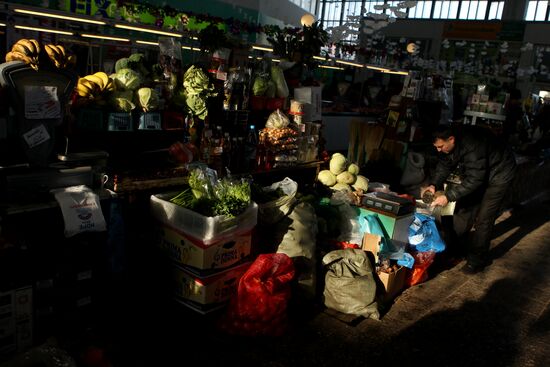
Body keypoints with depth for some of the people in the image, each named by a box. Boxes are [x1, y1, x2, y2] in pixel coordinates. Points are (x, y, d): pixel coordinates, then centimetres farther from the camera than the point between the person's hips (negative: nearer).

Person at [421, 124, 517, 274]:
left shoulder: (472, 145, -38)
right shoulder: (448, 144, -15)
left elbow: (474, 179, -36)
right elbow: (444, 165, -6)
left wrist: (448, 196, -38)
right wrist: (433, 184, -23)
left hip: (498, 173, -8)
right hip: (476, 172, 8)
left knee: (483, 217, -9)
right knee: (464, 206, 8)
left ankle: (477, 259, 3)